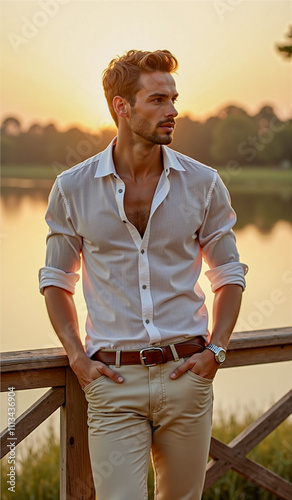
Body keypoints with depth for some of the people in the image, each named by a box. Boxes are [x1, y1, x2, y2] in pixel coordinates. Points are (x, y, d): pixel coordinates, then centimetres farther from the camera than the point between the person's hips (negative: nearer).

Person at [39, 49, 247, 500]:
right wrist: (77, 356, -2)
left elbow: (229, 275, 10)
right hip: (113, 379, -1)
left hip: (186, 374, 2)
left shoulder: (203, 184, 2)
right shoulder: (73, 189, 0)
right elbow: (56, 280, 10)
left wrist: (216, 349, -3)